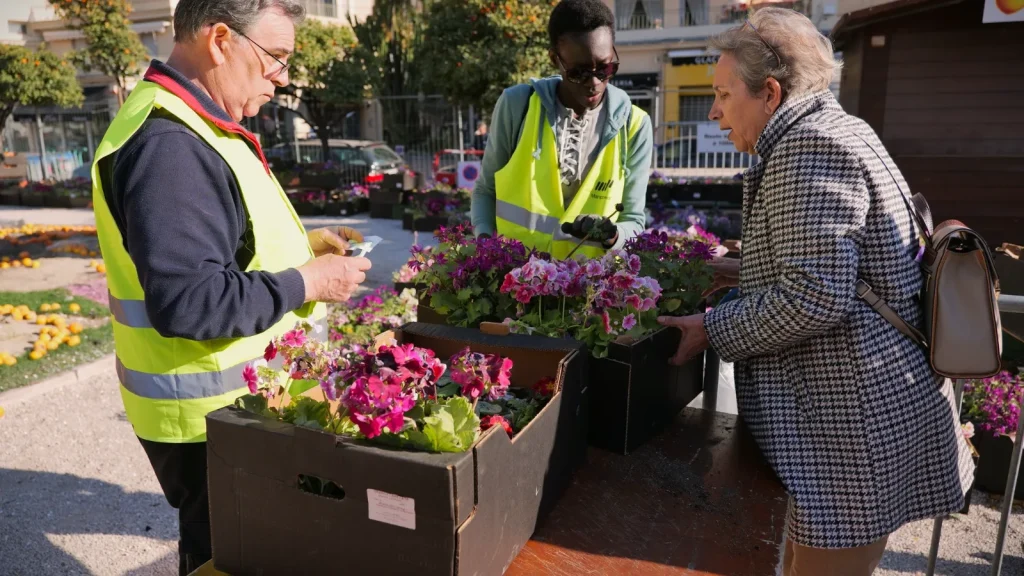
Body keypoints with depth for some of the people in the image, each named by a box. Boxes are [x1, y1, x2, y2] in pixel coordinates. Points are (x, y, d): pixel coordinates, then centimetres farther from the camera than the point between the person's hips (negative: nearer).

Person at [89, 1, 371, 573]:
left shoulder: (191, 127, 10)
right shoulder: (169, 145, -25)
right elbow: (187, 301, -31)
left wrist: (299, 242, 7)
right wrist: (306, 284, -20)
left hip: (238, 397, 9)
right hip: (208, 417, -9)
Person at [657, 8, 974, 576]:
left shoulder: (808, 147, -18)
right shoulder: (835, 128, 15)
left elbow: (812, 297, -25)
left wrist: (711, 329, -14)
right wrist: (741, 271, 16)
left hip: (860, 416, -11)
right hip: (850, 401, 11)